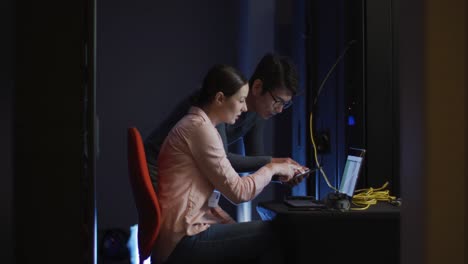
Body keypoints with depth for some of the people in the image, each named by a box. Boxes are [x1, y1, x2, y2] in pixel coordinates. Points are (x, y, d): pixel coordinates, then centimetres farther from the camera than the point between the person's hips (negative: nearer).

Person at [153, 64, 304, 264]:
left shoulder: (197, 125, 18)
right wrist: (272, 168, 1)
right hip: (184, 241, -9)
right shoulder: (200, 128, -13)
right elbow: (238, 191, -14)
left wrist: (234, 228, 5)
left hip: (185, 235, 9)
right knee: (272, 234, -8)